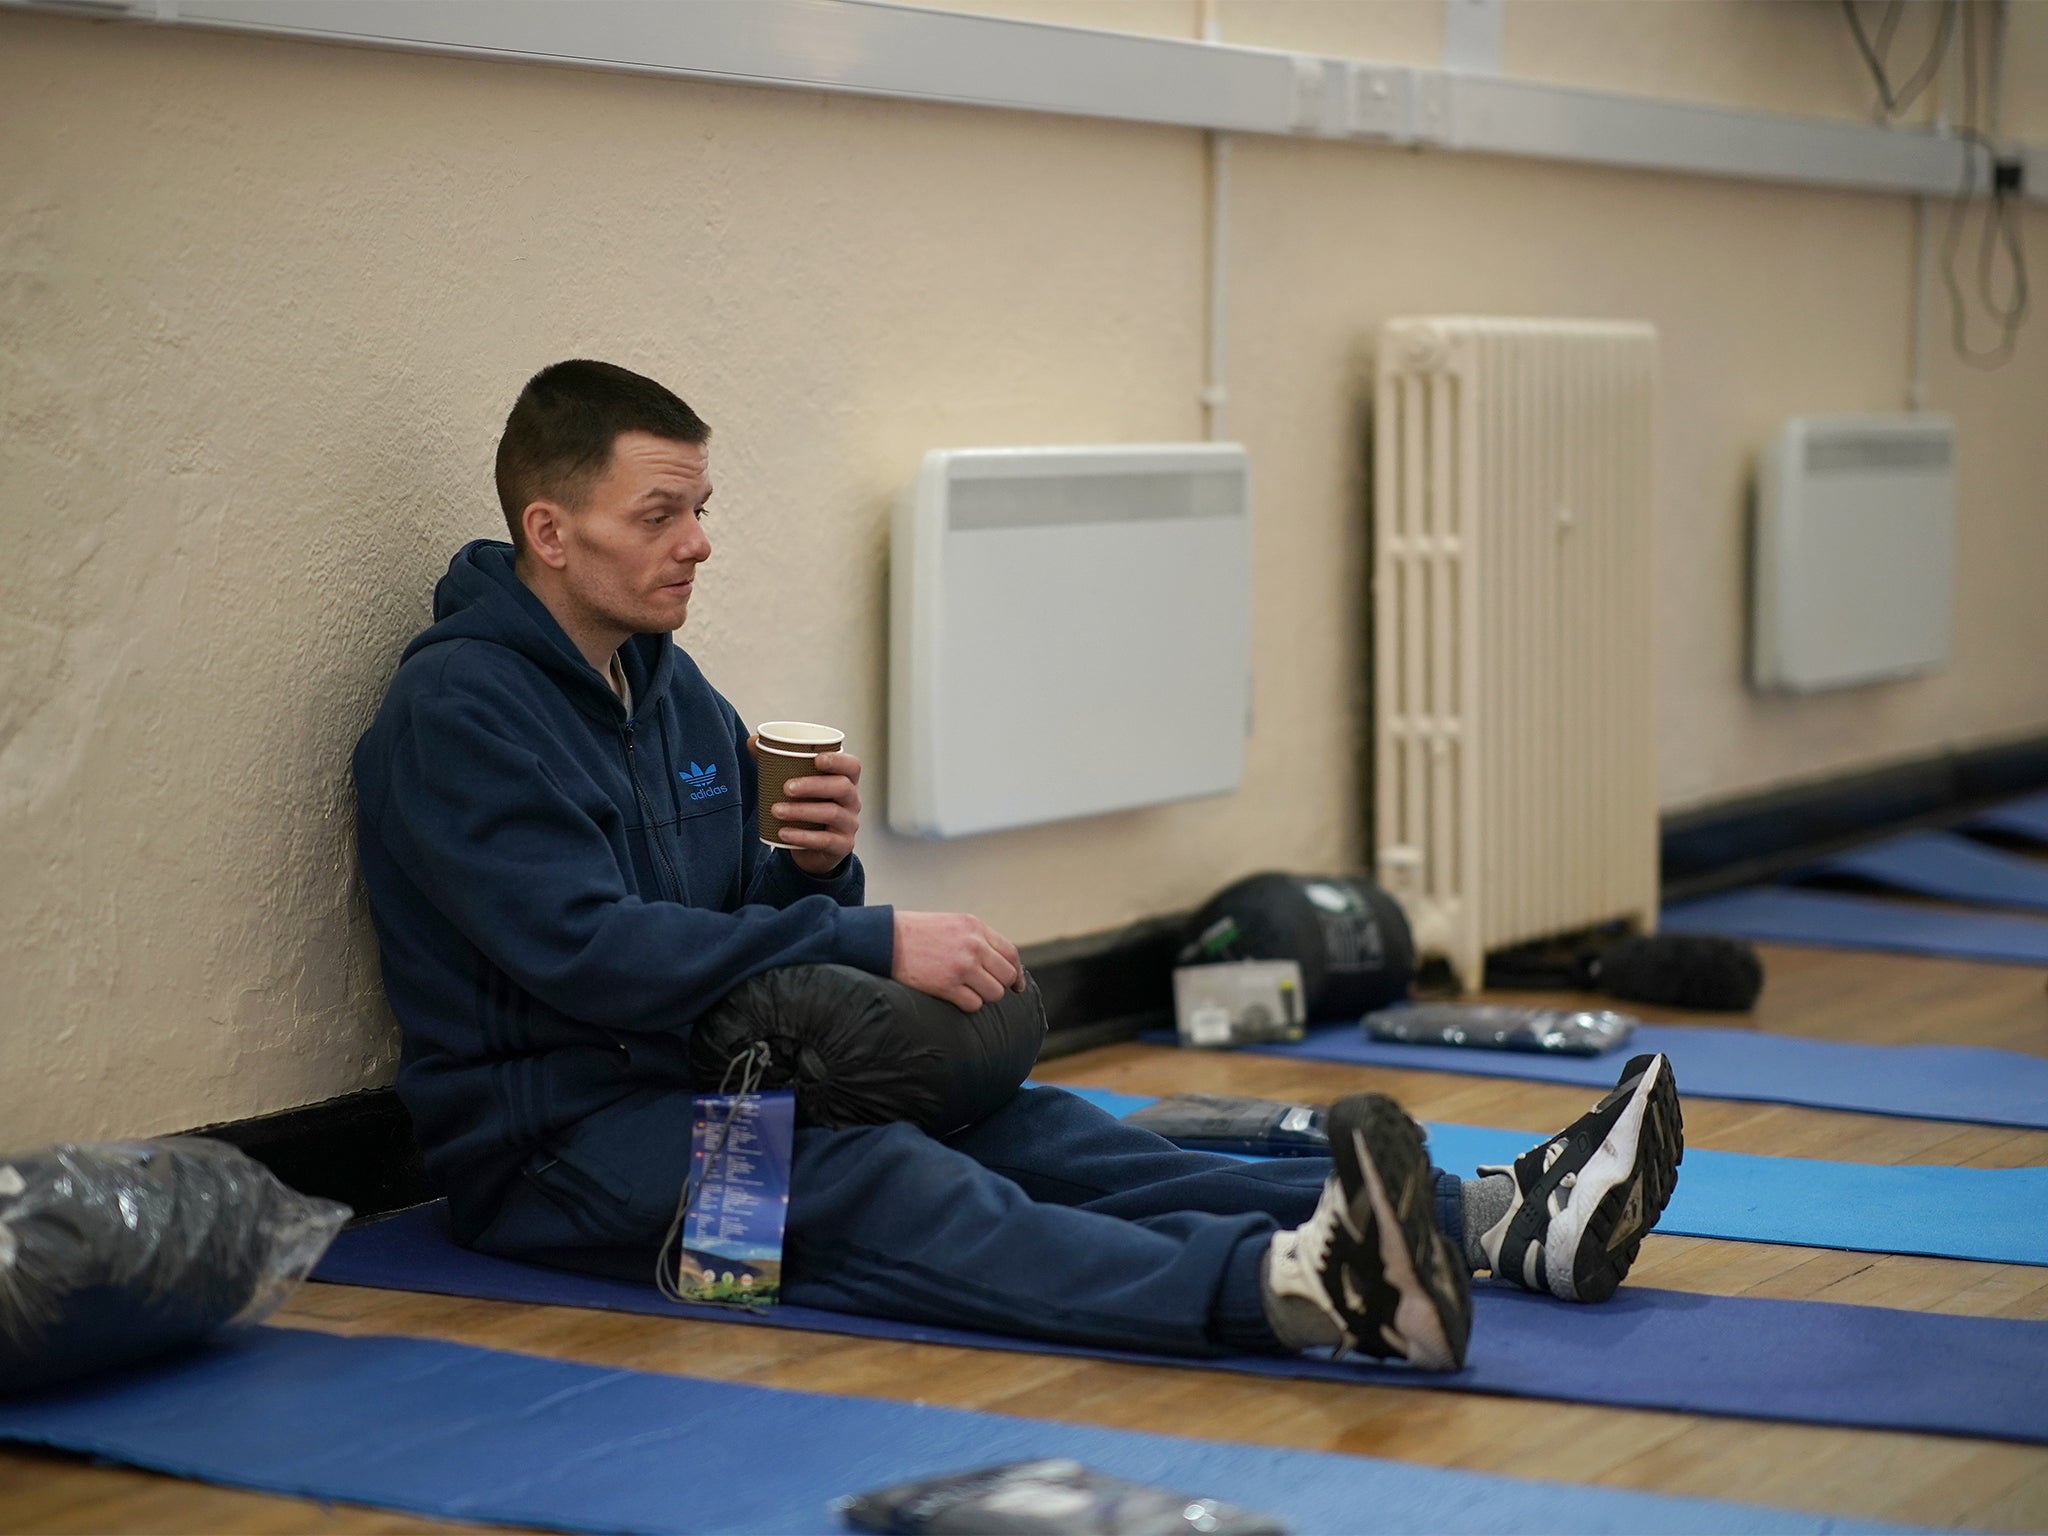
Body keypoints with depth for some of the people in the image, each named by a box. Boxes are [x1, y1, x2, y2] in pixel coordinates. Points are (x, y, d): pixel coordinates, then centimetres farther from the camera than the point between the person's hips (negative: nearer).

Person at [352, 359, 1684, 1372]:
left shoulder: (671, 689, 14)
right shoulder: (460, 711, -13)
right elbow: (589, 951, -24)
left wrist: (819, 866, -8)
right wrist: (875, 943, -23)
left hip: (709, 1083, 8)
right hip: (552, 1143, -8)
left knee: (1035, 1132, -13)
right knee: (899, 1190, -34)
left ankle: (1497, 1222, -28)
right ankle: (1297, 1288, -60)